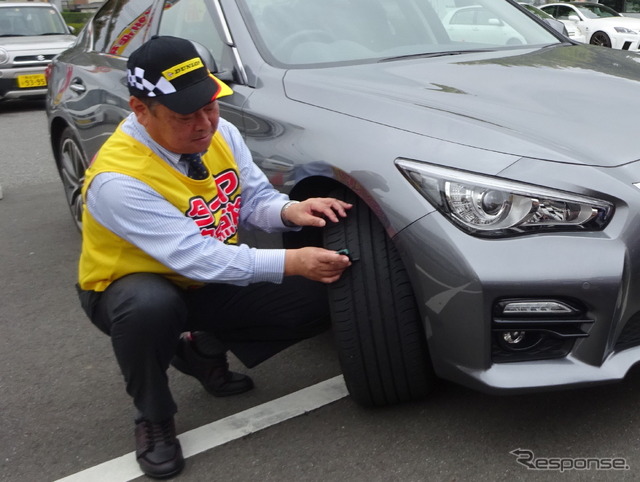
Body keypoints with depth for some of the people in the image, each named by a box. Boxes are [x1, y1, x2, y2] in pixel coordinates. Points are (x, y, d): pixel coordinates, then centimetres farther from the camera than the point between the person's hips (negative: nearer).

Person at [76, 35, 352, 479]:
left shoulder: (220, 133, -11)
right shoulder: (117, 179, -32)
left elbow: (255, 198, -4)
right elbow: (197, 257, -36)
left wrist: (289, 210, -27)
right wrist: (290, 262, -41)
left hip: (211, 282, 6)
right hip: (129, 288, -5)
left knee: (317, 302, -8)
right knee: (151, 306, -43)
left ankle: (204, 352, 13)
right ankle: (154, 420, -11)